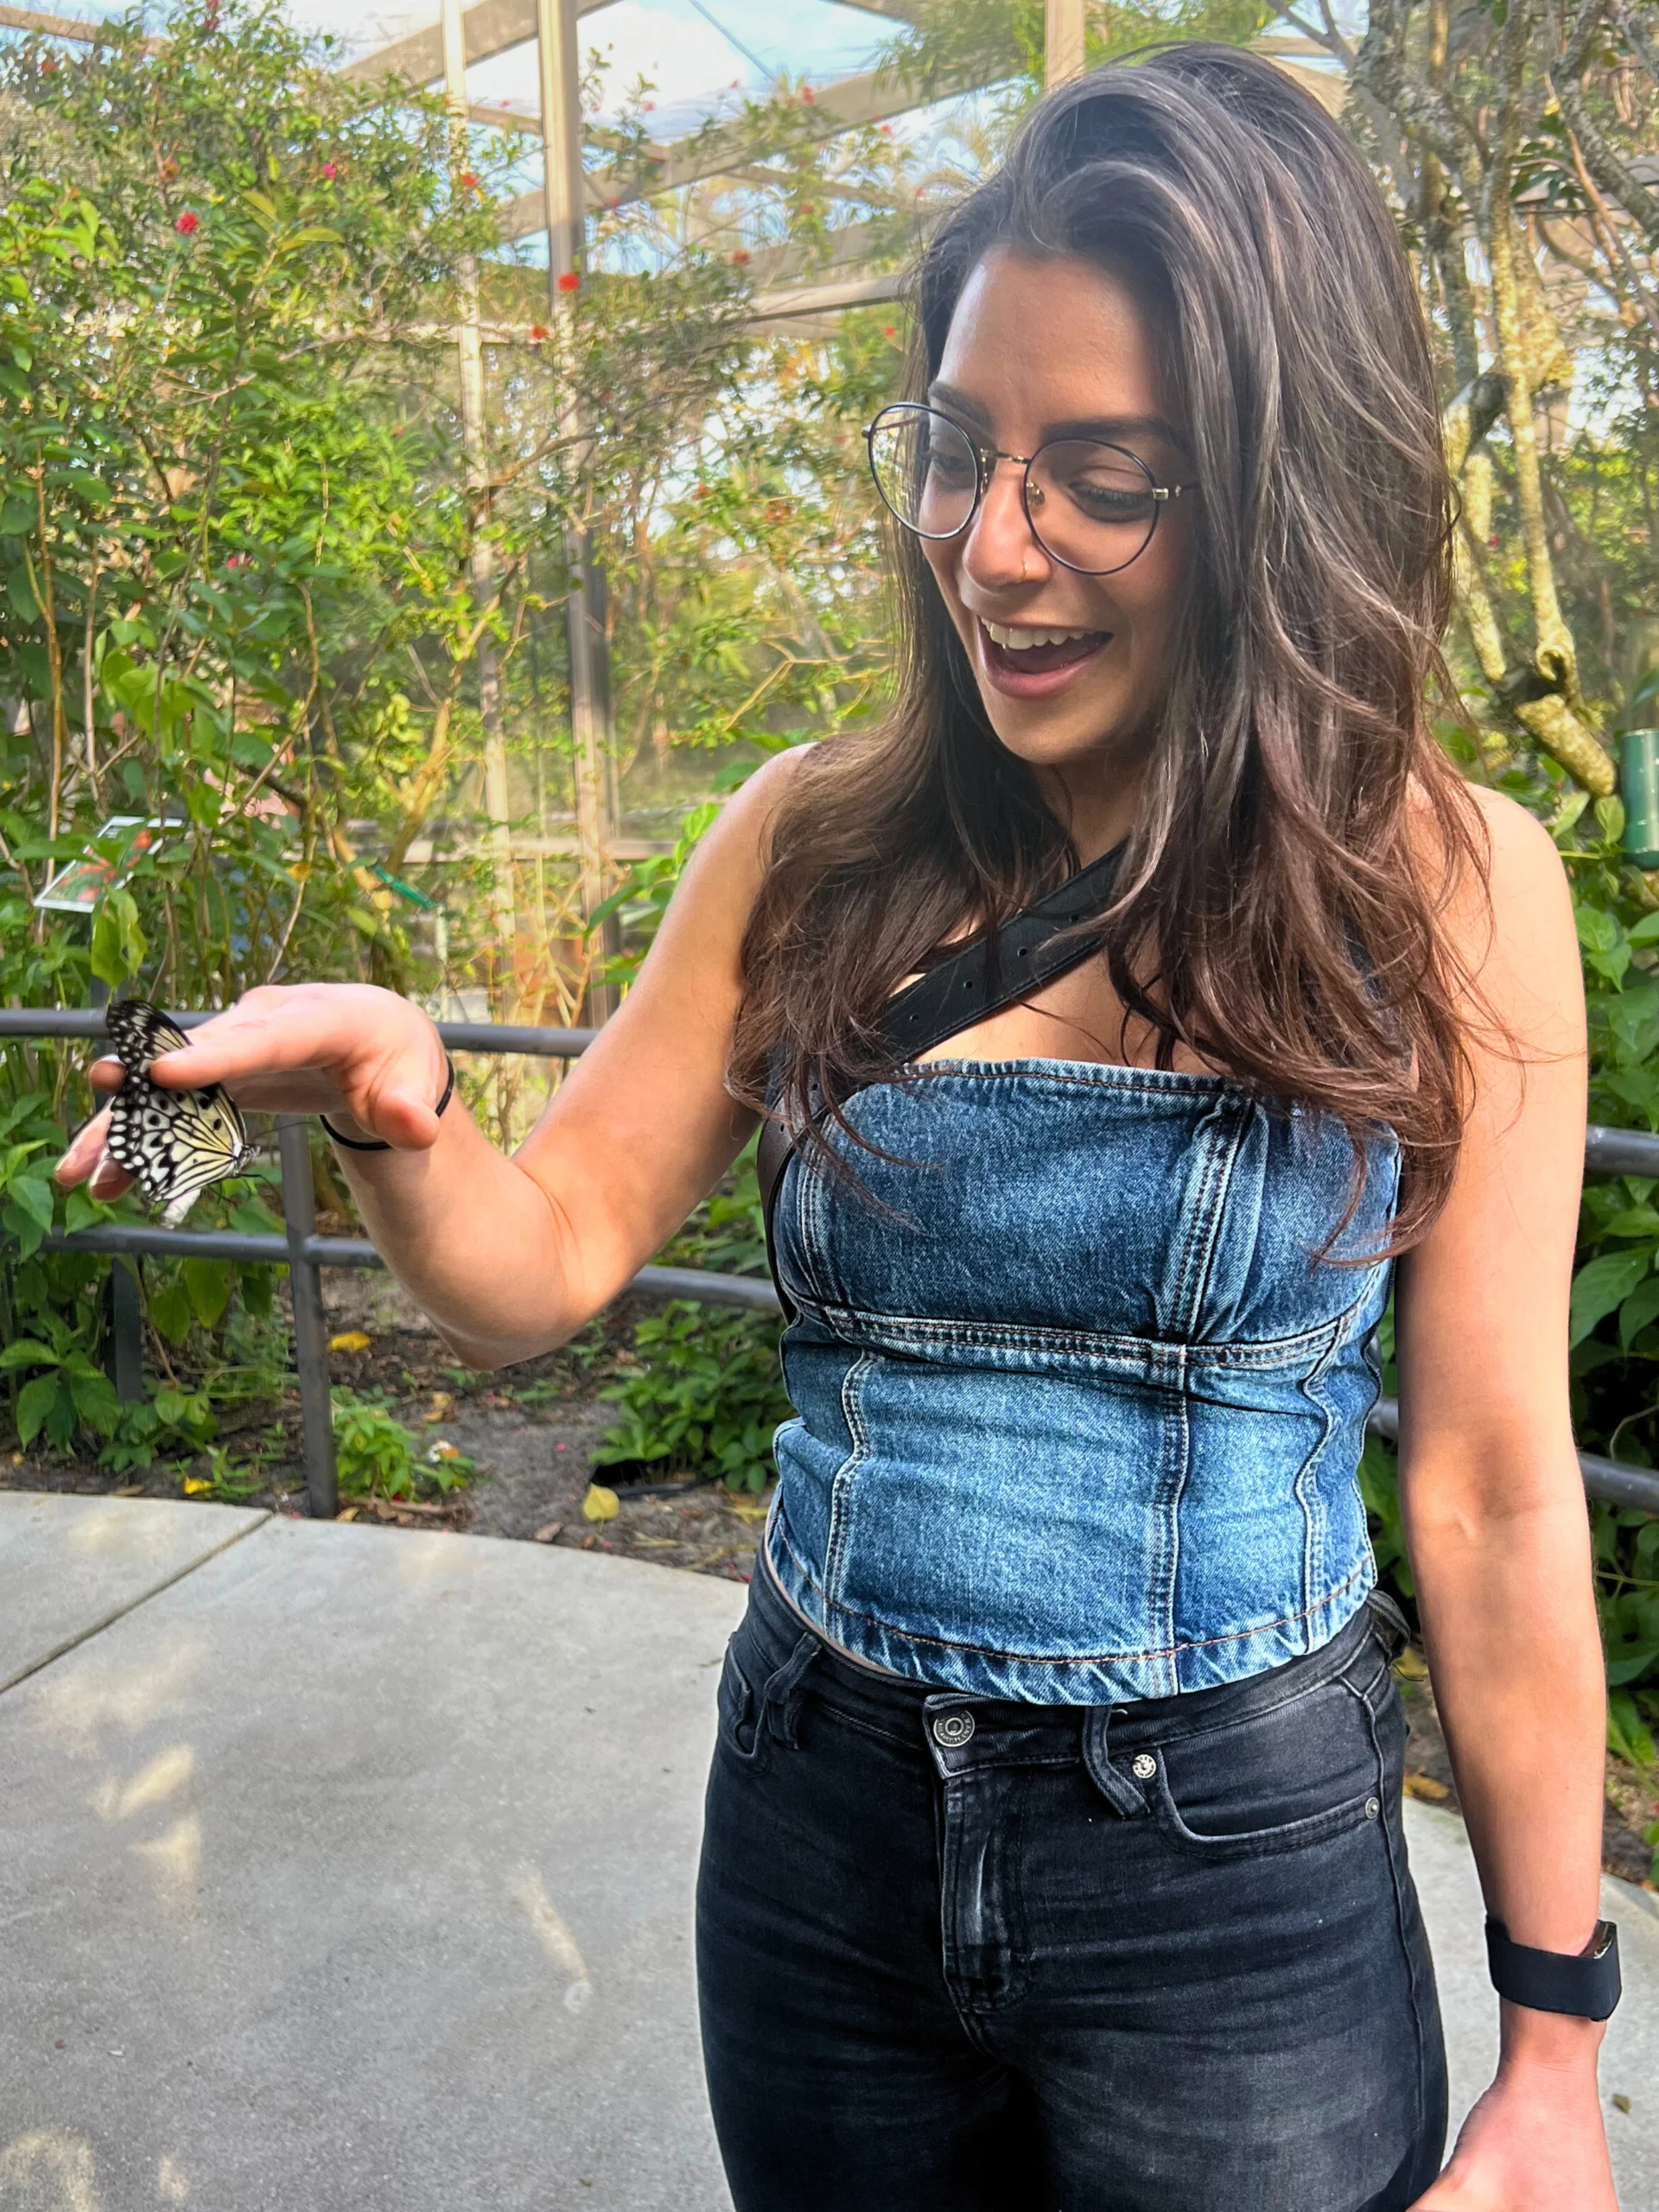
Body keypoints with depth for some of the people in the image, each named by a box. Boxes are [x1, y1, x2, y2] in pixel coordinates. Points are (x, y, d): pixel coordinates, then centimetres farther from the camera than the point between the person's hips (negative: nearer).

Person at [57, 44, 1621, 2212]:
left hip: (1238, 1874, -2)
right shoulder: (817, 849, -5)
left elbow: (1492, 1494, -7)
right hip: (820, 1834, 3)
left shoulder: (1444, 890, -10)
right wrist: (395, 1106, -23)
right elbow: (541, 1268, -1)